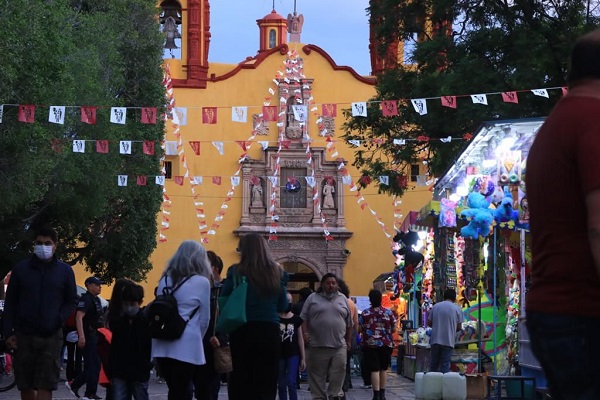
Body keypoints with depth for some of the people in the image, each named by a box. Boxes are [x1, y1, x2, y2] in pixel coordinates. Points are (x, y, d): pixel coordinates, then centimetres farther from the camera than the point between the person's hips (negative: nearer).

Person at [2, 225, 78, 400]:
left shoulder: (65, 270, 6)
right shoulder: (20, 269, 7)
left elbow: (71, 301, 10)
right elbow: (10, 303, 8)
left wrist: (58, 321, -8)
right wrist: (8, 333, -1)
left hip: (51, 336, -1)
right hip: (23, 335, 2)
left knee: (45, 386, -9)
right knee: (25, 385, 5)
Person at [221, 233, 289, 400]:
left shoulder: (236, 271, -3)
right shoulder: (277, 272, 3)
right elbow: (283, 306, 9)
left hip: (243, 331, -1)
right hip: (269, 331, 1)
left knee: (241, 380, 6)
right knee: (267, 381, 5)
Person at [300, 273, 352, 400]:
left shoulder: (343, 299, 12)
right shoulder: (313, 298, 6)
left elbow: (349, 323, 15)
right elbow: (304, 318, 3)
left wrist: (348, 341, 13)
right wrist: (305, 333, -10)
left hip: (339, 345, 2)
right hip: (317, 345, -1)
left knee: (339, 371, -6)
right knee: (317, 375, 2)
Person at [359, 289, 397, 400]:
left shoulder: (365, 314, -6)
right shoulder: (389, 313, -3)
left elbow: (360, 330, -1)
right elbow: (394, 329, 1)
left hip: (371, 345, -2)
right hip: (386, 344, 2)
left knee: (375, 370, -3)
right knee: (384, 369, 15)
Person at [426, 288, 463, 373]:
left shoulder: (436, 306, 5)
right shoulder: (457, 309, -2)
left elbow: (429, 323, 7)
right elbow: (459, 327, -2)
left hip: (435, 340, 3)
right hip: (448, 341, -2)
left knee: (433, 364, 12)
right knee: (445, 365, 2)